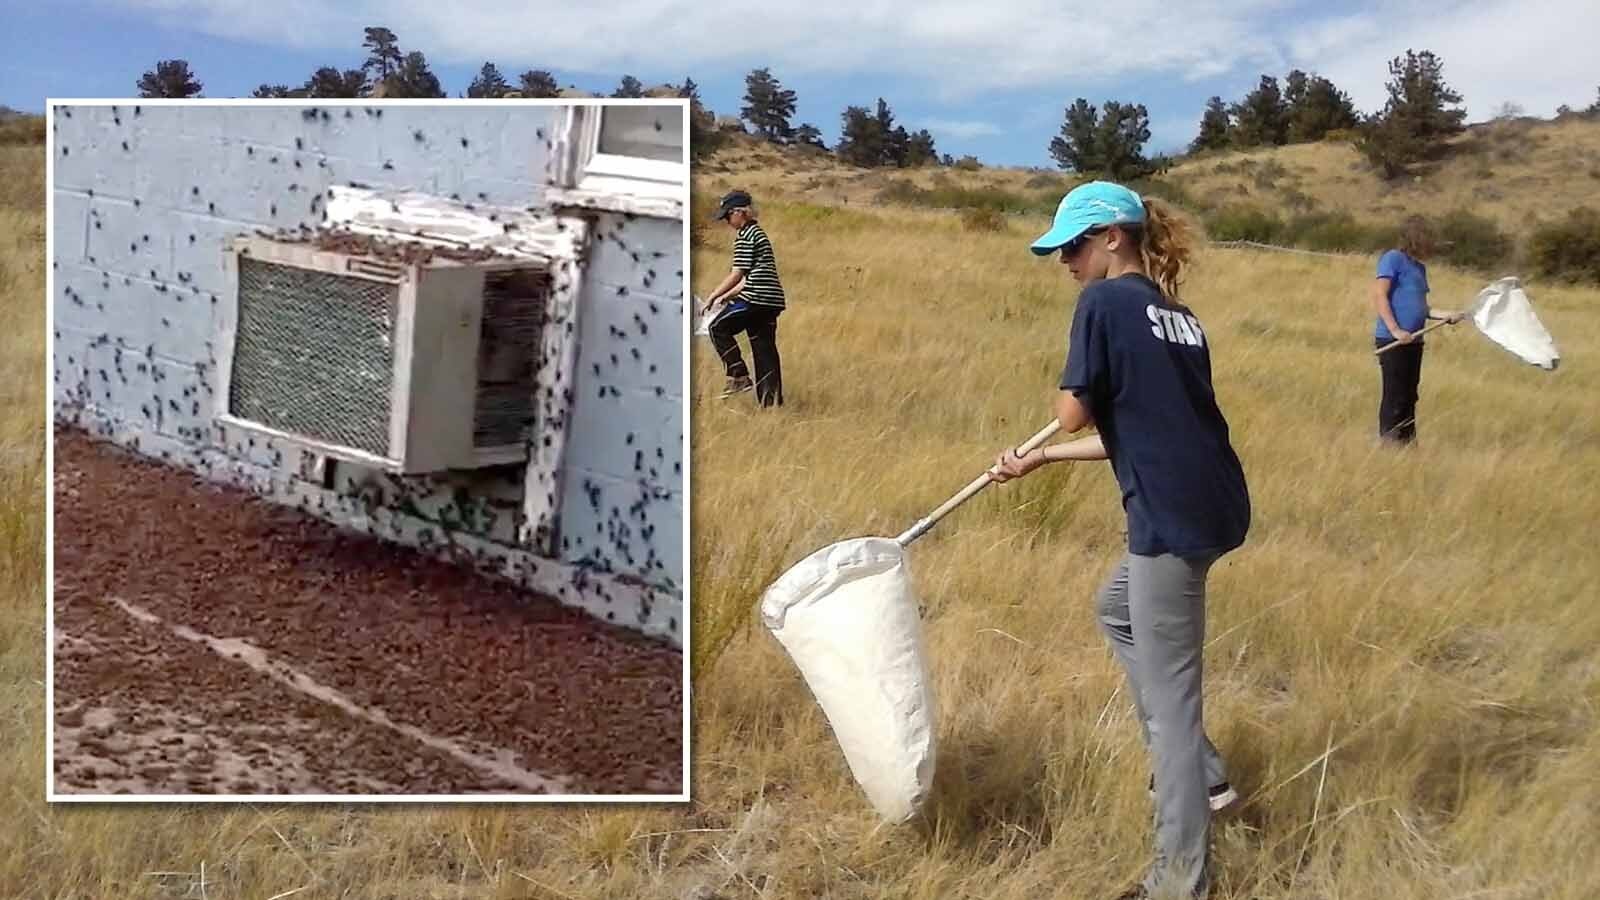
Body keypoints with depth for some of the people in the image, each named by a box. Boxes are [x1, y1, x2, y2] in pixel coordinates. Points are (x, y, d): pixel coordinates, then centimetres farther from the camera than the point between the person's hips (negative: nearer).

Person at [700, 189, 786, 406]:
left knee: (719, 328, 2)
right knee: (765, 348, 8)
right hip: (772, 300, 9)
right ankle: (772, 401, 5)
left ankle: (739, 376, -2)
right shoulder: (757, 232, 23)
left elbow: (737, 275, -12)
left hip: (756, 299, -9)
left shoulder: (745, 236, -7)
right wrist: (725, 297, 21)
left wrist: (713, 296, -5)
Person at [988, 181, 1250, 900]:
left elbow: (1073, 414, -7)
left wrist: (1074, 384, 15)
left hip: (1174, 518, -9)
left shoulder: (1106, 302, -7)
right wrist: (1038, 459, 24)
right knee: (1117, 609, 30)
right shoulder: (1177, 316, 17)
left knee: (1169, 690, -1)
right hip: (1212, 506, 9)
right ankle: (1196, 772, 32)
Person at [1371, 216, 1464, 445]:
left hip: (1413, 341, 8)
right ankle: (1388, 445, -1)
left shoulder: (1419, 267, 20)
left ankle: (1408, 444, 17)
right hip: (1392, 341, -8)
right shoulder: (1393, 259, -5)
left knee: (1409, 397, 11)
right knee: (1395, 398, -6)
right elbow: (1379, 296, -13)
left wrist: (1446, 315, 7)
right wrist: (1395, 330, -20)